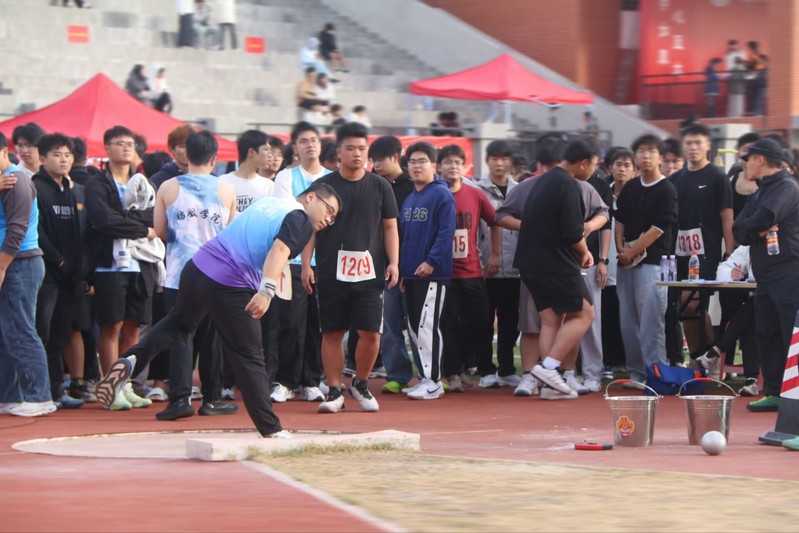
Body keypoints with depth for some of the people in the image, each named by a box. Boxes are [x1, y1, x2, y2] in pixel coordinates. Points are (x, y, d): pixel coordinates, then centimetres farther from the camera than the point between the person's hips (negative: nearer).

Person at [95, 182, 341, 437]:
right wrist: (267, 290, -33)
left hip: (196, 267, 7)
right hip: (231, 288, -7)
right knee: (249, 359, 1)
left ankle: (130, 360, 11)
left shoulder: (267, 202, 21)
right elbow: (279, 250, -21)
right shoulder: (300, 220, -3)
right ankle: (272, 430, 4)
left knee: (179, 323, 30)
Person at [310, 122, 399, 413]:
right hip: (331, 272, -1)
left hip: (369, 272, 1)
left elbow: (390, 227, 10)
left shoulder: (380, 187, 8)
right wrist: (306, 264, -2)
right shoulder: (323, 186, 4)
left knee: (371, 333, -4)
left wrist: (393, 263, -1)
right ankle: (334, 391, 11)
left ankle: (361, 384, 17)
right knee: (332, 333, 2)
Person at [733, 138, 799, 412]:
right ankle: (775, 392, 14)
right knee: (767, 335, 10)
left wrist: (750, 227, -2)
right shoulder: (759, 194, 20)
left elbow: (765, 218, -25)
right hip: (766, 277, 10)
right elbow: (739, 232, 10)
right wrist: (758, 230, -11)